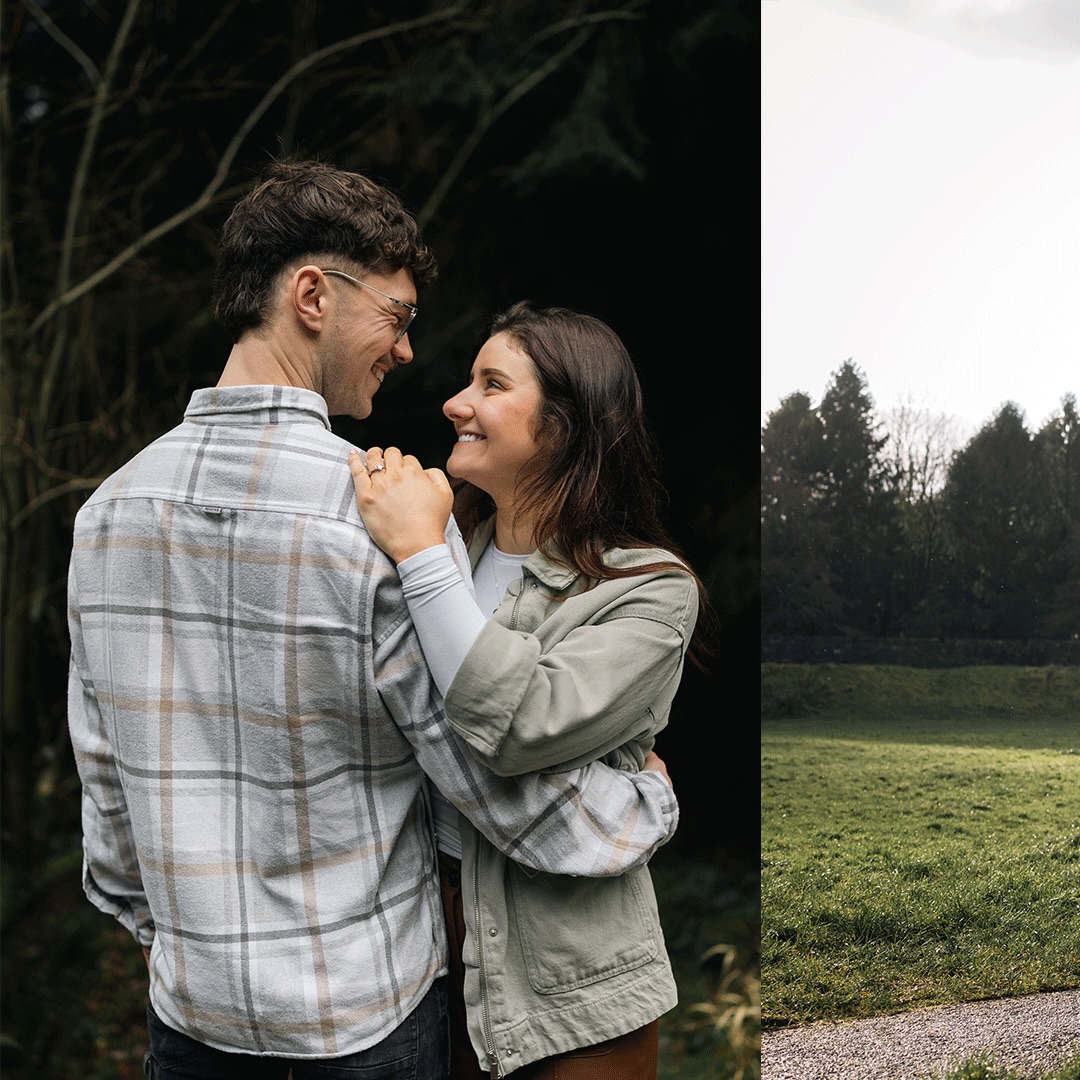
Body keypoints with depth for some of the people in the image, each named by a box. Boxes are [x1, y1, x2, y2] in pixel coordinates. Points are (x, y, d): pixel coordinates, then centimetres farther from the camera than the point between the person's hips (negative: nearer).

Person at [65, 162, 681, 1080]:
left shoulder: (110, 510, -4)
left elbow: (103, 775, 4)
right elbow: (502, 785, -16)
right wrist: (653, 803, 2)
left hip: (192, 995, 5)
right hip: (368, 1002, -4)